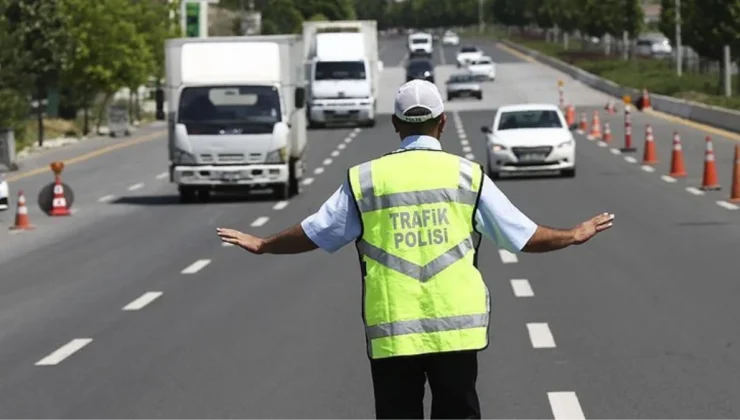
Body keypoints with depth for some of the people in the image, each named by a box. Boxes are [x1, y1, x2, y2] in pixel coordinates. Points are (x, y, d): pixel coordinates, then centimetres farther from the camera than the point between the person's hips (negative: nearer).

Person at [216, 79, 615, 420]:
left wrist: (261, 245, 27)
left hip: (390, 332, 0)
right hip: (456, 328, 0)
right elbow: (523, 235, 5)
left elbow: (314, 233, 9)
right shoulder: (467, 175, 1)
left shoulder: (365, 178, 2)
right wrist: (574, 235, 23)